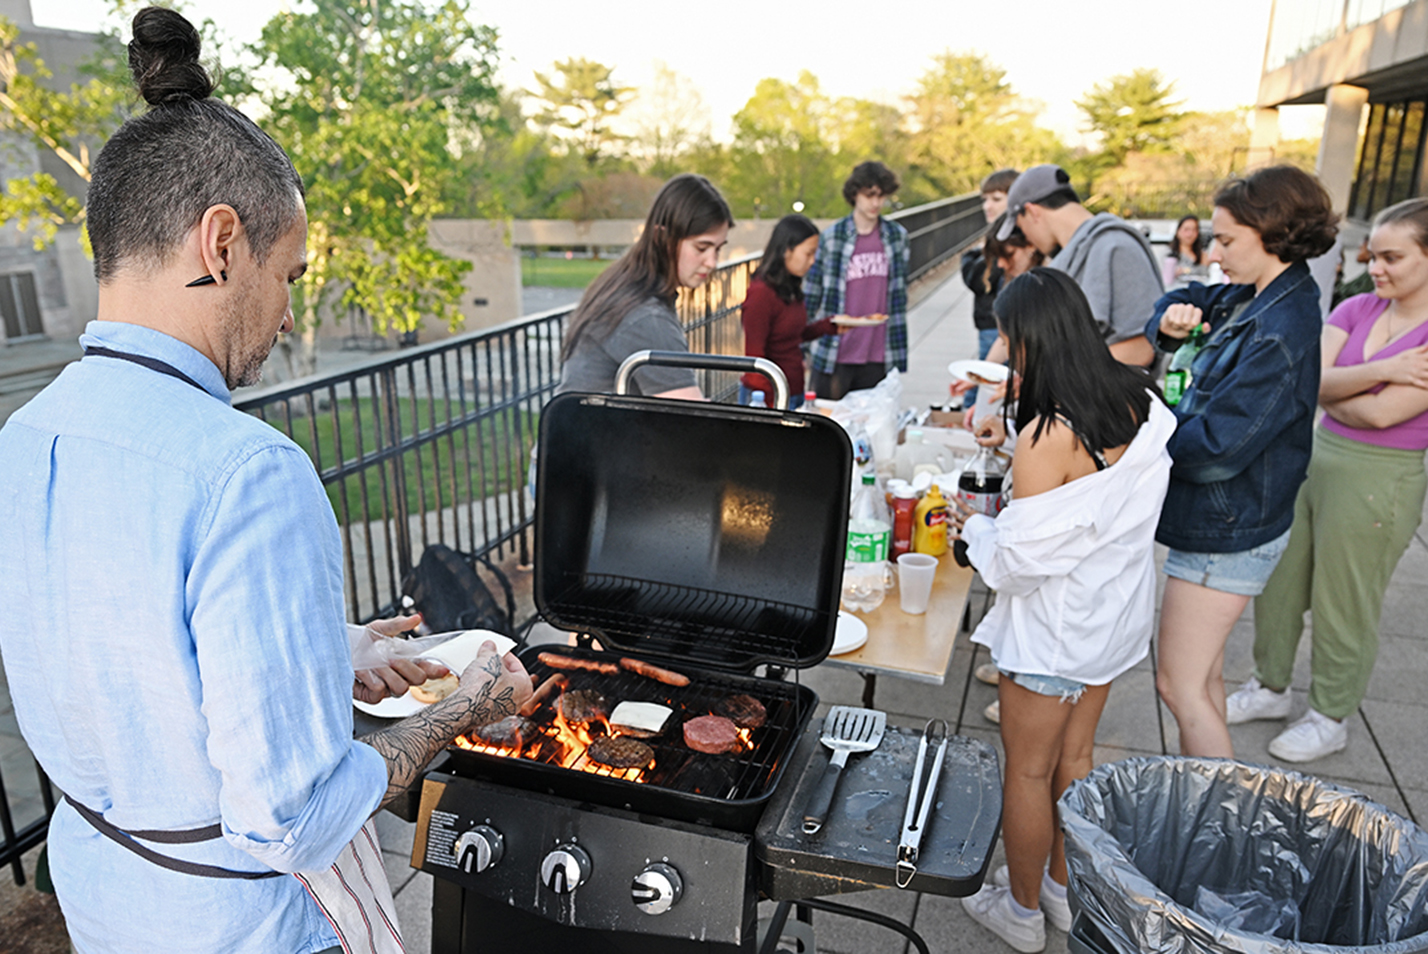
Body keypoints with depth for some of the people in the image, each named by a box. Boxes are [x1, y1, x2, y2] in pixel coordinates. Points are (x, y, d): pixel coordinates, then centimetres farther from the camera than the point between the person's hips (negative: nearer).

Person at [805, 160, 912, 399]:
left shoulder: (897, 236, 7)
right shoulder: (831, 237, -3)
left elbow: (900, 293, 12)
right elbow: (811, 294, 1)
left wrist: (898, 352, 10)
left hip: (877, 358, 3)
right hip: (834, 356, -2)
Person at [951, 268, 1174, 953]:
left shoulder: (1046, 440, -28)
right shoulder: (1140, 404, -5)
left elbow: (1020, 559, -23)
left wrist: (973, 525, -4)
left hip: (1053, 628, -7)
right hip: (1115, 612, 8)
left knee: (1027, 770, 13)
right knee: (1074, 757, 24)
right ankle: (1065, 890, 42)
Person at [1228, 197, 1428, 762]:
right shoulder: (1356, 310, 4)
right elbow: (1318, 382, -8)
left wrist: (1333, 388, -3)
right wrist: (1382, 369, -22)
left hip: (1379, 481, -6)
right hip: (1314, 457, 6)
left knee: (1343, 608, 7)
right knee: (1276, 584, 15)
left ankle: (1330, 718, 28)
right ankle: (1271, 687, 35)